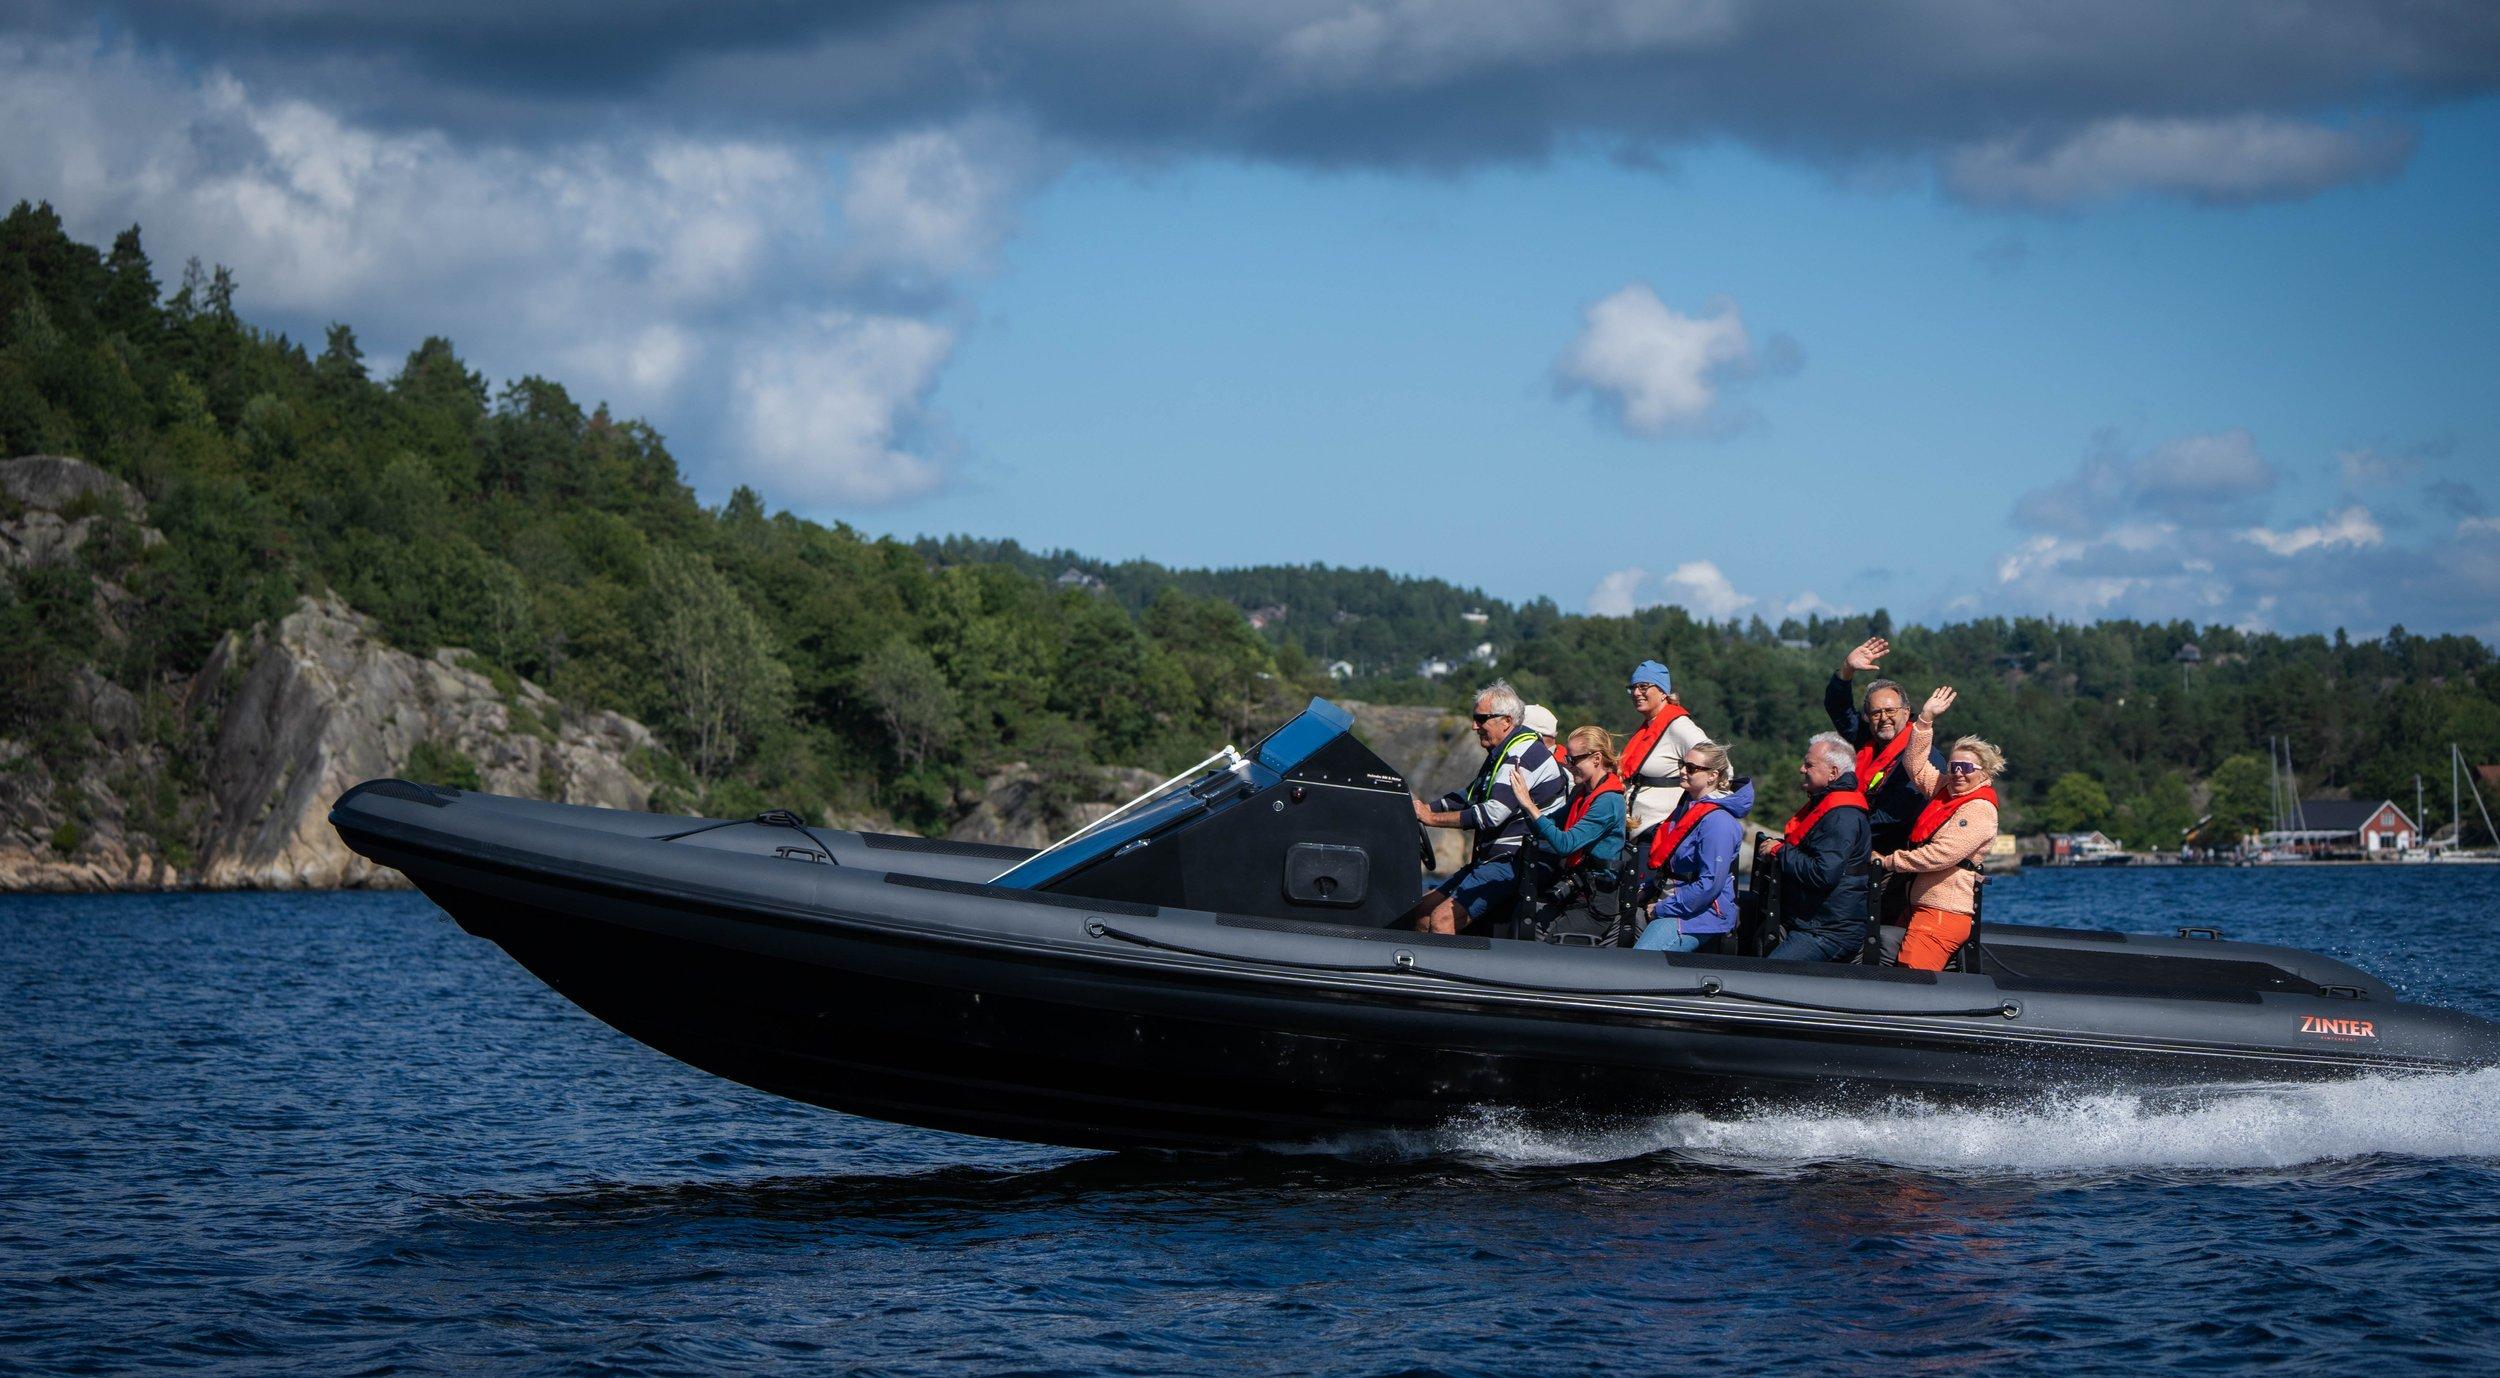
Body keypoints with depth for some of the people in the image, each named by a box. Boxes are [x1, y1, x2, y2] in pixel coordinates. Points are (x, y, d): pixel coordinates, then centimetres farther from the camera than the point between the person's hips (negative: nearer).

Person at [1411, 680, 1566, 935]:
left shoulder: (1523, 753, -17)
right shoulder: (1501, 753, 17)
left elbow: (1492, 814, -24)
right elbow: (1468, 797, 21)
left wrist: (1432, 818, -19)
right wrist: (1423, 808, 6)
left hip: (1514, 863, -11)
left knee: (1442, 919, -23)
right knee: (1423, 911, 4)